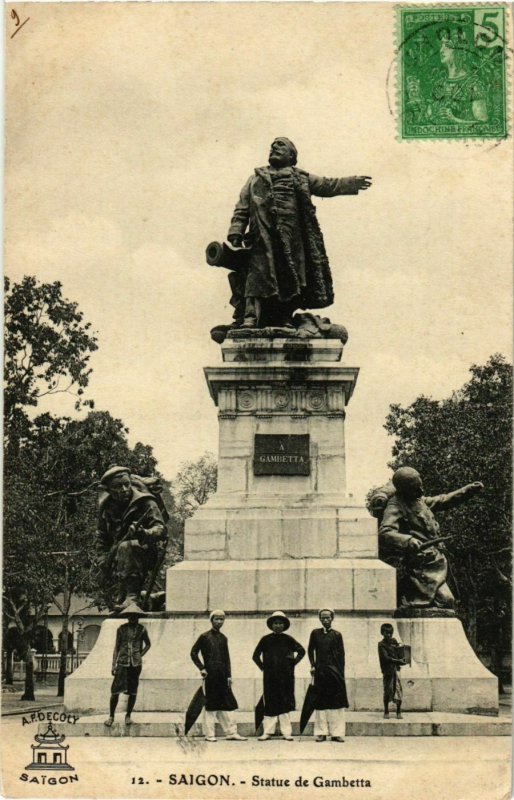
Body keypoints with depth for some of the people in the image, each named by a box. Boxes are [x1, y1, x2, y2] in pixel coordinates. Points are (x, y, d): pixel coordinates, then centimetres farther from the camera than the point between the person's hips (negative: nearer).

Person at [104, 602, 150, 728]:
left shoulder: (141, 629, 4)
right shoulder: (121, 629, 2)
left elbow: (148, 644, 17)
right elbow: (116, 647, 6)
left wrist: (140, 655, 4)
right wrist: (114, 664, 1)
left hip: (135, 664, 1)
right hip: (122, 663, -1)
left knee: (133, 691, 4)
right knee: (115, 690, -6)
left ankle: (128, 715, 18)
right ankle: (111, 716, 5)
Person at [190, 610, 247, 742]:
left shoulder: (223, 638, 13)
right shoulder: (204, 637, -1)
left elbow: (226, 658, 14)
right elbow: (194, 653, 1)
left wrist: (229, 675, 7)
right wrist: (201, 668, -7)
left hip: (222, 675, 5)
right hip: (210, 674, -5)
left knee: (226, 704, 5)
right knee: (210, 705, -1)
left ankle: (231, 732, 9)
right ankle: (209, 734, 5)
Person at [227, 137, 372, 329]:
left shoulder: (301, 178, 24)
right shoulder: (256, 178, 23)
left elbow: (327, 186, 16)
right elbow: (242, 208, 15)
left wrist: (353, 183, 2)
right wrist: (235, 232, 1)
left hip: (291, 239, 2)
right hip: (262, 236, -1)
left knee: (289, 278, -2)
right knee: (257, 274, -14)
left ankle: (284, 317, 4)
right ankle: (250, 317, -21)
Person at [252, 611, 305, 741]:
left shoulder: (288, 639, 4)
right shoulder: (266, 640, 4)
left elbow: (301, 651, 11)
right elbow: (256, 655, 11)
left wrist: (293, 663, 3)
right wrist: (263, 667, 3)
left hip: (285, 676, 0)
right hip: (270, 676, 0)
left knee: (285, 703, 0)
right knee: (270, 703, 1)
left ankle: (286, 732, 3)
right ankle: (268, 731, 6)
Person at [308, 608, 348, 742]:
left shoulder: (336, 635, 4)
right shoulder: (315, 633, 7)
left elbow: (341, 655, 4)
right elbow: (310, 650, 14)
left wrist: (341, 674, -1)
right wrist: (313, 665, 1)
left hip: (335, 671, -1)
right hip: (320, 671, 1)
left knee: (336, 702, -2)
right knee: (321, 702, 2)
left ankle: (337, 732, 2)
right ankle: (321, 732, 8)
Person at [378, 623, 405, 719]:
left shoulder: (394, 641, 12)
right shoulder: (381, 644, -1)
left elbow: (399, 654, 18)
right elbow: (385, 657, -11)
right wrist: (398, 661, -19)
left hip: (396, 668, 3)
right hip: (387, 670, -3)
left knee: (398, 689, -5)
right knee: (387, 690, 0)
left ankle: (399, 712, 1)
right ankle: (386, 712, 12)